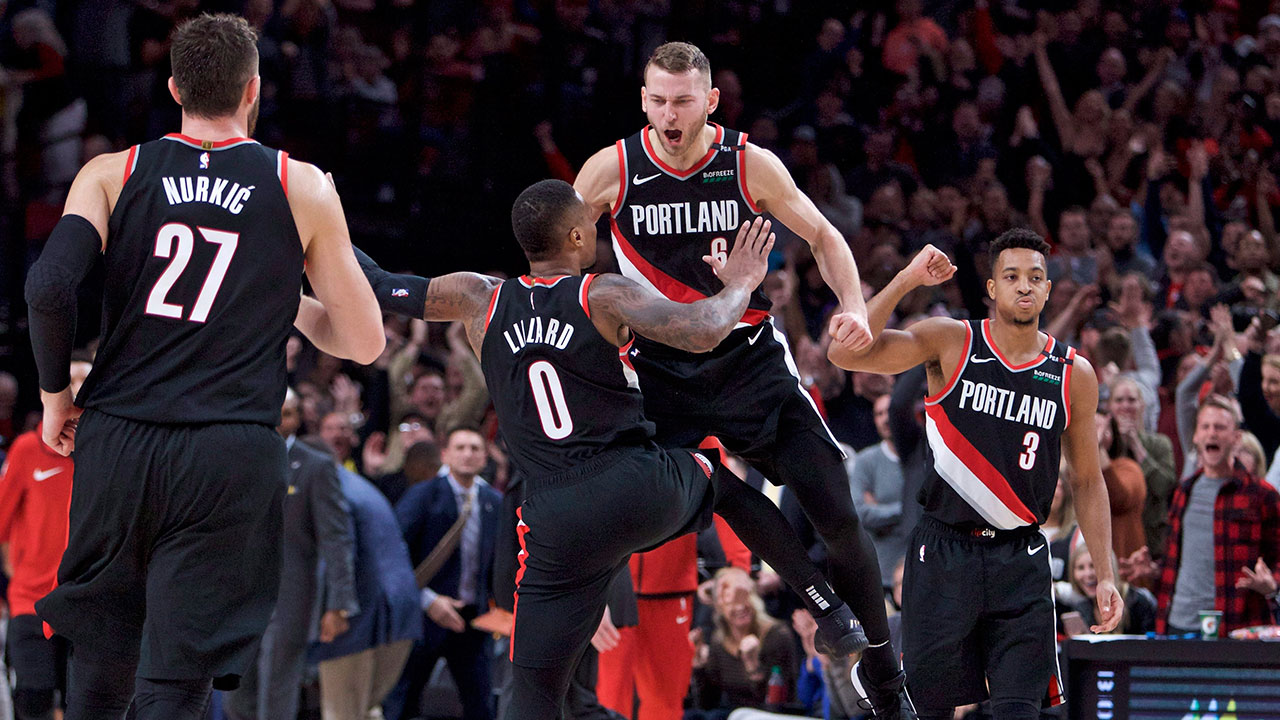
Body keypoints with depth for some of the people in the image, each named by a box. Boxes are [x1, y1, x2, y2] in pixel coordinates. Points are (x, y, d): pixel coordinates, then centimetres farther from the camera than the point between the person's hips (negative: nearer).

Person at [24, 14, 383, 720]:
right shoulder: (304, 190, 5)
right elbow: (364, 342, 9)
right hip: (231, 457, -2)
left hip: (116, 442, 2)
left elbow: (48, 287, -10)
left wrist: (56, 395, 6)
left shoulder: (113, 174, 6)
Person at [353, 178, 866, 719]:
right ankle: (833, 618, 33)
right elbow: (704, 332, -16)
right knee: (722, 478, 33)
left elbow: (379, 287, 19)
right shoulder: (605, 297, -3)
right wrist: (740, 282, 4)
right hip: (647, 492, -1)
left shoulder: (480, 300, 8)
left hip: (557, 526, 1)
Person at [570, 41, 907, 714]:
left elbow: (823, 236, 4)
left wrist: (854, 307, -12)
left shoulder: (752, 165, -8)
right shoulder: (611, 169, -8)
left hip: (749, 357, 0)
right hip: (656, 367, 0)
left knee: (837, 514, -4)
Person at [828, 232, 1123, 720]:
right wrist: (906, 280, -22)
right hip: (944, 550, -2)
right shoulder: (951, 342, -3)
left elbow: (1087, 482, 12)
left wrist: (1104, 574, 6)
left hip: (1021, 560, 2)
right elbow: (845, 353, -15)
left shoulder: (1074, 376, 3)